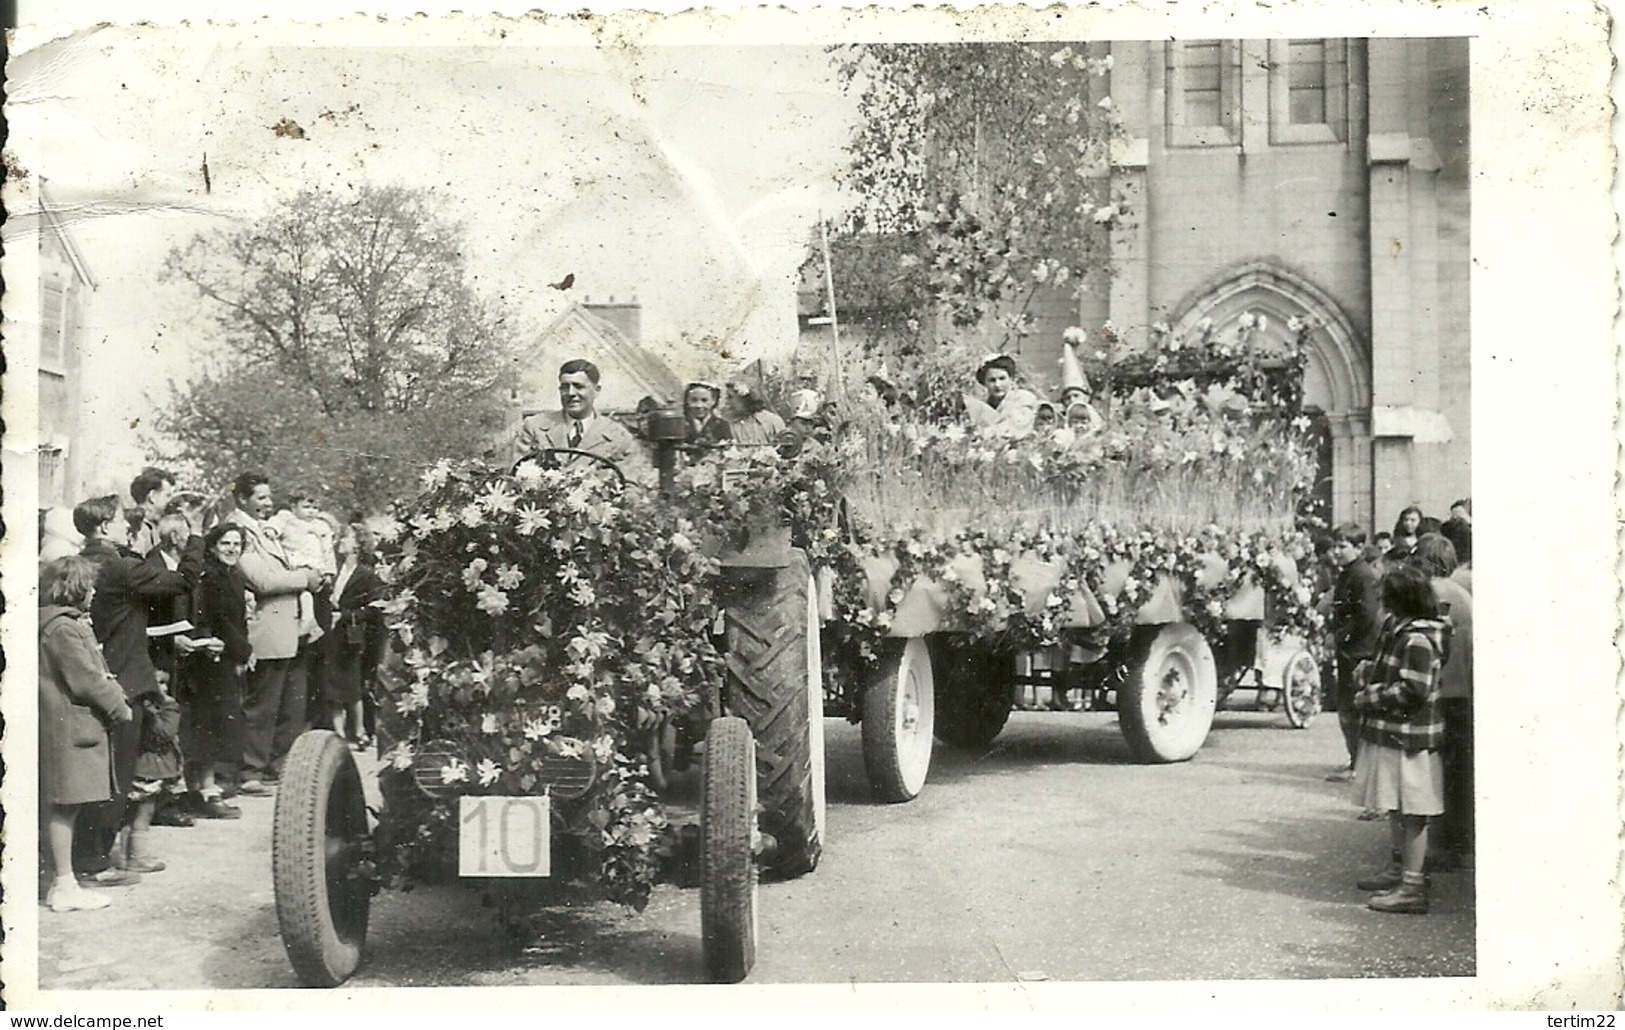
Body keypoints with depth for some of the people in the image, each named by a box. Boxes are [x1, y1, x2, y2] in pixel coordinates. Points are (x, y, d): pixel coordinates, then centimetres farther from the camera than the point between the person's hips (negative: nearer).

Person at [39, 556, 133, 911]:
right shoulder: (62, 627, -15)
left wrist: (115, 698, 5)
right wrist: (119, 708, -8)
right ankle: (65, 887, -1)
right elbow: (86, 681, -18)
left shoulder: (72, 623, 17)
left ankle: (62, 883, 18)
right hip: (68, 726, -10)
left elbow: (95, 673, 18)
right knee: (64, 806, -5)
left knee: (61, 808, 13)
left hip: (69, 726, 10)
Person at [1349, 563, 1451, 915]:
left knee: (1411, 812, -6)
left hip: (1409, 739, -10)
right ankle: (1398, 870, 32)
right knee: (1396, 809, 19)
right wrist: (1366, 672, 8)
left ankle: (1413, 887, -3)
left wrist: (1370, 697, -15)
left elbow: (1412, 691, -23)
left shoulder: (1418, 640, -19)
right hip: (1390, 734, 10)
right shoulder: (1397, 630, 11)